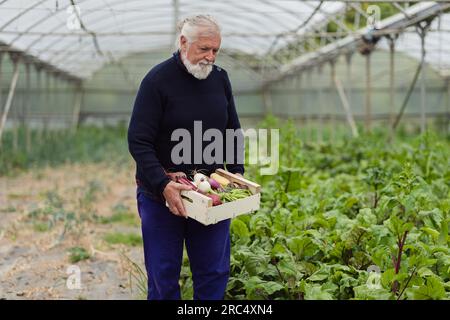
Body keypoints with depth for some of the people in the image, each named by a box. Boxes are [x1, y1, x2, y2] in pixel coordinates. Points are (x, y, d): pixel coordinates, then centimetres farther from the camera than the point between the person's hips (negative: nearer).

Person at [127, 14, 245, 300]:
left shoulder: (220, 78, 5)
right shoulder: (158, 80, -11)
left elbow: (233, 133, 14)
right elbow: (139, 142, -15)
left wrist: (237, 174, 1)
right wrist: (164, 185, -26)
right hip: (161, 192, -4)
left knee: (215, 272, 8)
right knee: (164, 275, 5)